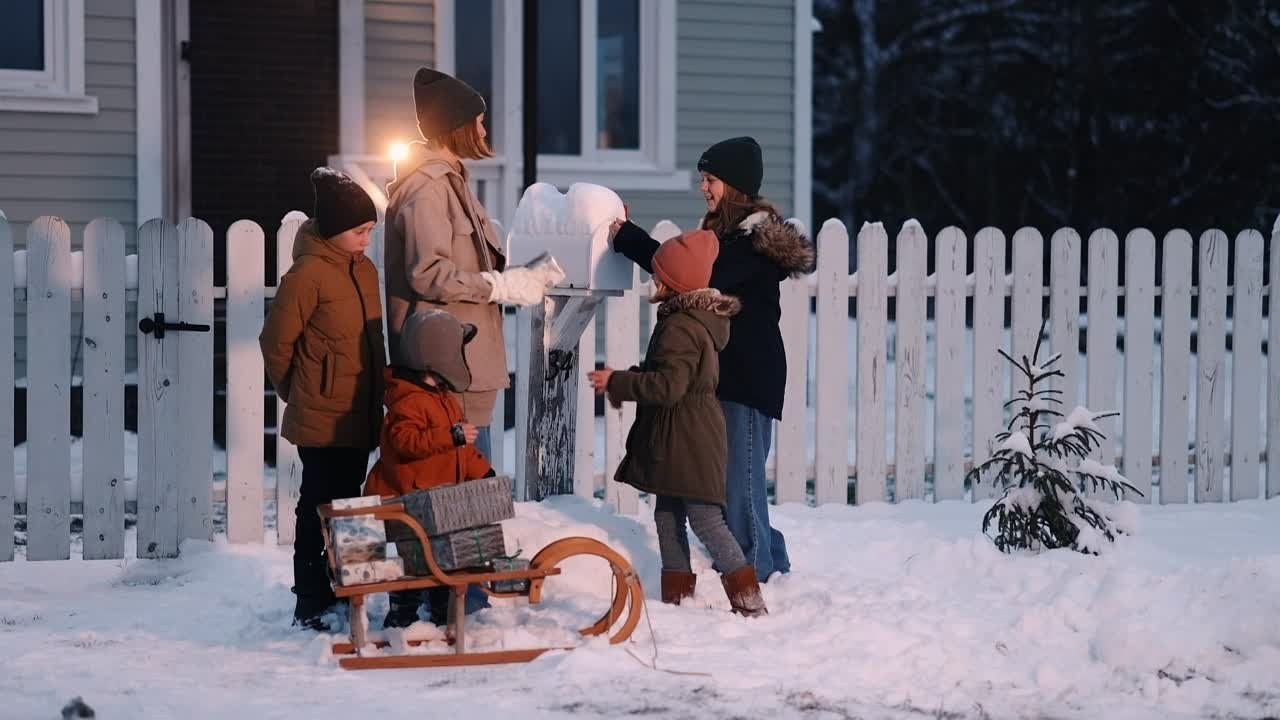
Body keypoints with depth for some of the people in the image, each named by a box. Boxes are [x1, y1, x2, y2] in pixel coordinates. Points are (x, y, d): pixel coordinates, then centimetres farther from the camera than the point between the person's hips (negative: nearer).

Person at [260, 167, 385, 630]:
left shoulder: (365, 271, 10)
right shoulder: (308, 274, -15)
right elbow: (276, 342, -10)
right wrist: (298, 394, 2)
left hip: (360, 416, 8)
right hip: (321, 419, -8)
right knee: (319, 509, -2)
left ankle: (338, 598, 24)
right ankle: (310, 606, 5)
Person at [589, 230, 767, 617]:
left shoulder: (680, 327, -20)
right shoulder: (697, 318, 13)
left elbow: (668, 385, -27)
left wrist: (616, 382, -19)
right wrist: (623, 381, 15)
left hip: (688, 440, -11)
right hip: (677, 440, 11)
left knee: (705, 519, -8)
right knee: (668, 516, 15)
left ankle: (748, 600, -6)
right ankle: (677, 596, 21)